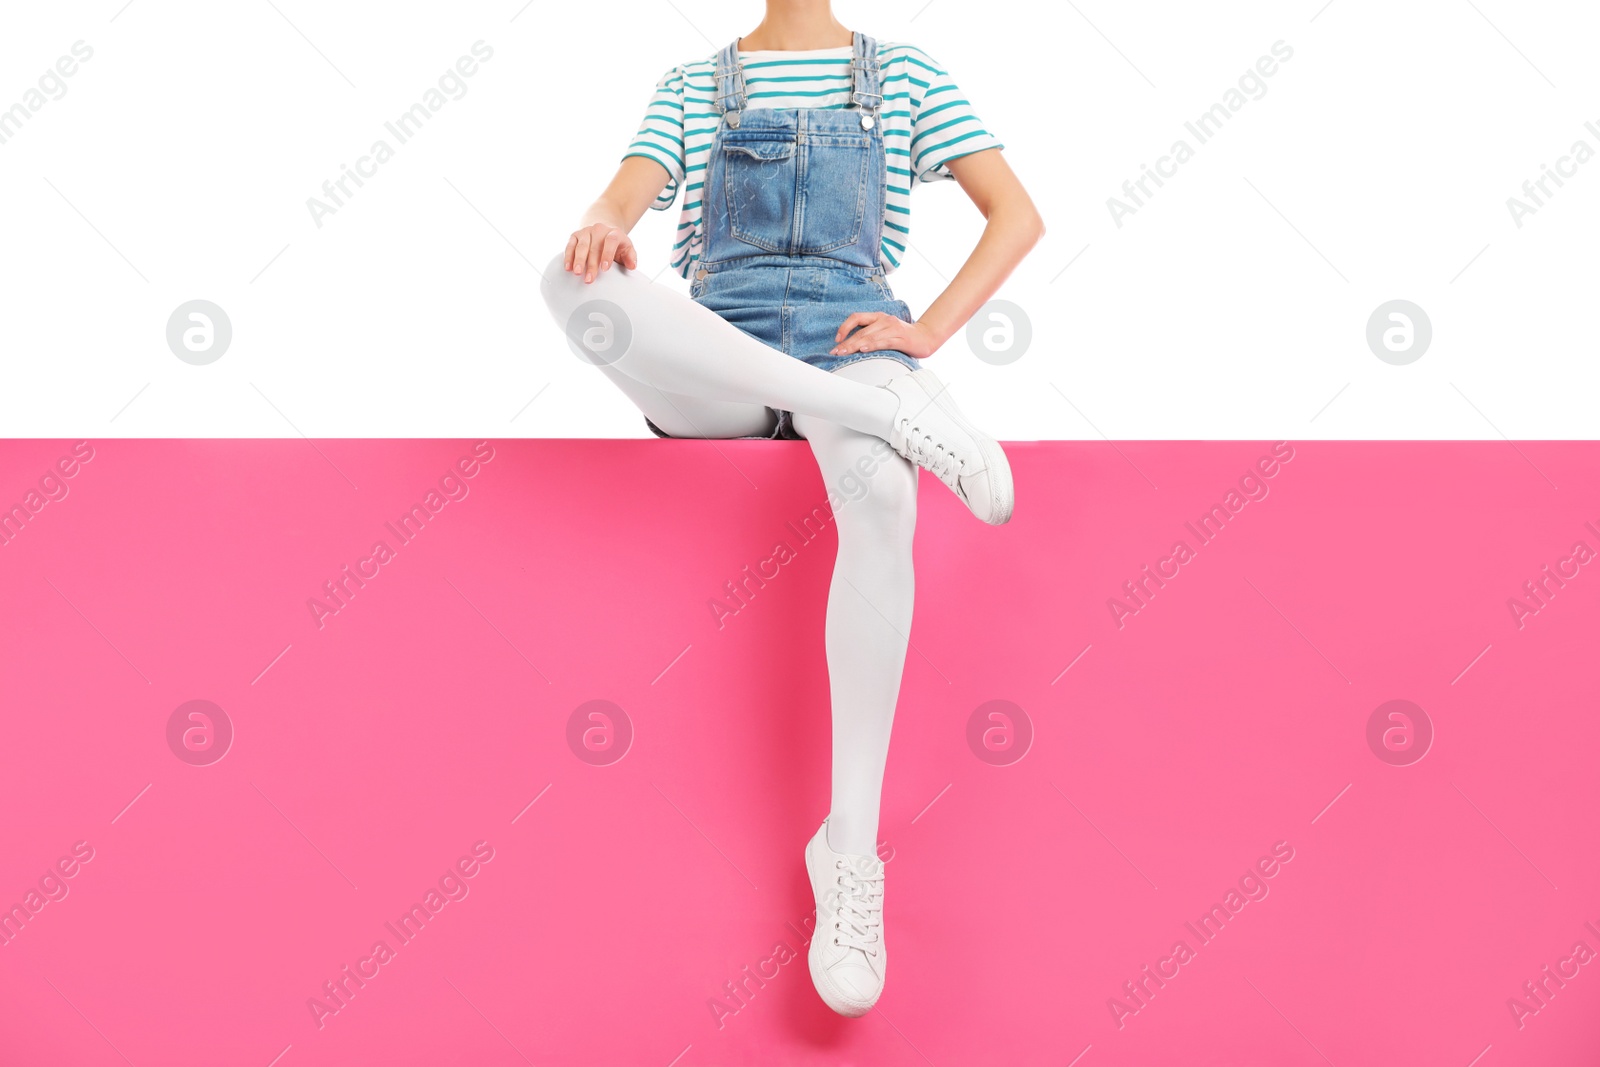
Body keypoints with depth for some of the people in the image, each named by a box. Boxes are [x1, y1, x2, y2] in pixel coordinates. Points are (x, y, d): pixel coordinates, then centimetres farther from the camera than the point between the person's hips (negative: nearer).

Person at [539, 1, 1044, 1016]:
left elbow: (1018, 215, 12)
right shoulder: (695, 85, 20)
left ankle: (850, 856, -35)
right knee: (573, 281, -32)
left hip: (852, 340, -1)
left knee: (881, 495, -38)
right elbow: (626, 197, 3)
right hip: (712, 366, 1)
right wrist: (601, 227, -24)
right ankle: (894, 414, -33)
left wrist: (929, 333, -3)